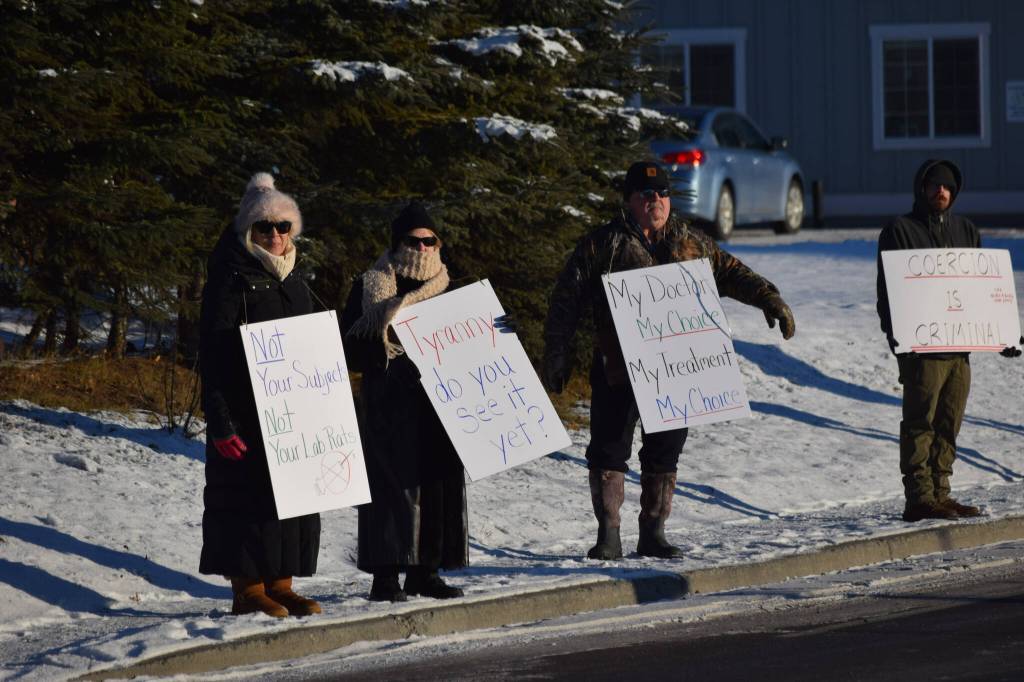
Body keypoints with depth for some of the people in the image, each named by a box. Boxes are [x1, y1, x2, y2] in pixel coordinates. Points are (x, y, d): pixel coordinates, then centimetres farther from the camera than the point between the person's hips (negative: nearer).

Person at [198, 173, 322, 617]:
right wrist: (220, 422, -19)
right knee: (250, 493, -7)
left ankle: (280, 584, 14)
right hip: (246, 413, -8)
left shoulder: (292, 282, 17)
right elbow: (213, 356, -13)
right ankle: (248, 589, -2)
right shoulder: (231, 281, -8)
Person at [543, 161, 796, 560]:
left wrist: (769, 299, 2)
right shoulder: (601, 246, 0)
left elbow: (730, 273, 18)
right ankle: (608, 535, 6)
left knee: (665, 451, 8)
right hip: (616, 372, -3)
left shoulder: (690, 244, 11)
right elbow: (566, 303, 1)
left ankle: (653, 533, 18)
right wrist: (556, 359, -3)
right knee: (609, 450, -2)